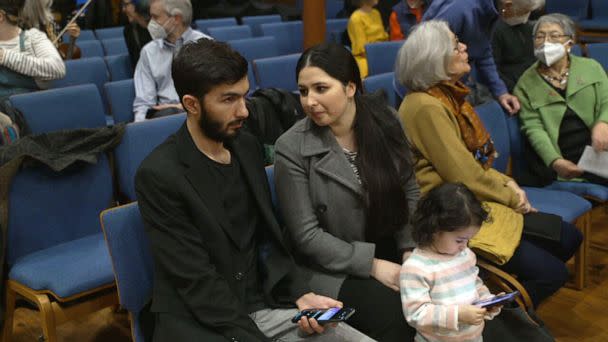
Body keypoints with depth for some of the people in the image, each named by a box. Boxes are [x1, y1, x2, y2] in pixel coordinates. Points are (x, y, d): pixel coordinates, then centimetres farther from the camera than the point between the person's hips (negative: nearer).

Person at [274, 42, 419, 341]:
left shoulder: (384, 121, -3)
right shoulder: (291, 148, -14)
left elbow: (409, 192, 6)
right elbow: (306, 234, -13)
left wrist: (411, 248, -7)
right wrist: (371, 264, -17)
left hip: (390, 247, 4)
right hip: (333, 265, -4)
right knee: (396, 317, -26)